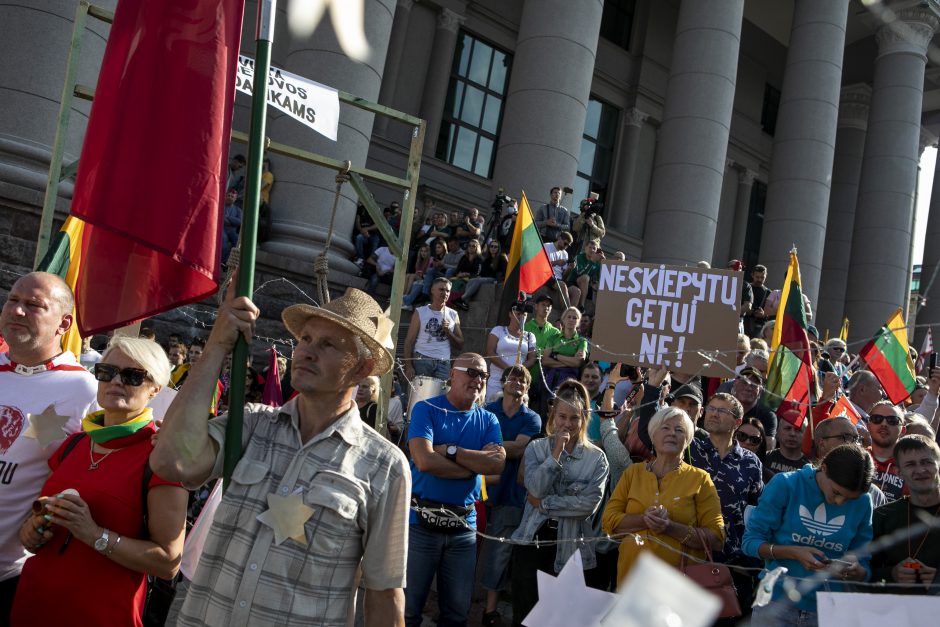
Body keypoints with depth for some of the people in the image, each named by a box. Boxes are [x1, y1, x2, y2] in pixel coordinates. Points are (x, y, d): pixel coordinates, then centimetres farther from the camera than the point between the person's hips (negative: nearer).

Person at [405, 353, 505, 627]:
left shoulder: (488, 420, 8)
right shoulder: (426, 409, -5)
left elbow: (498, 464, -9)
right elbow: (424, 460, -19)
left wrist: (449, 451, -16)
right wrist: (477, 463, -10)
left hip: (464, 525, 4)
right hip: (421, 522, -4)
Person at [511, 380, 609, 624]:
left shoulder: (596, 458, -1)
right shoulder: (536, 448, 2)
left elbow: (590, 503, -13)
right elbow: (535, 488, -13)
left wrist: (544, 504, -12)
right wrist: (556, 452, -15)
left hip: (570, 546, 0)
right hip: (533, 539, 1)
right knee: (525, 613, 7)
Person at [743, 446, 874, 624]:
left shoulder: (862, 503, -2)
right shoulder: (785, 484, -10)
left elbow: (865, 569, 4)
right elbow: (750, 541, -8)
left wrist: (855, 571, -18)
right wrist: (794, 553, -22)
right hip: (776, 602, -2)